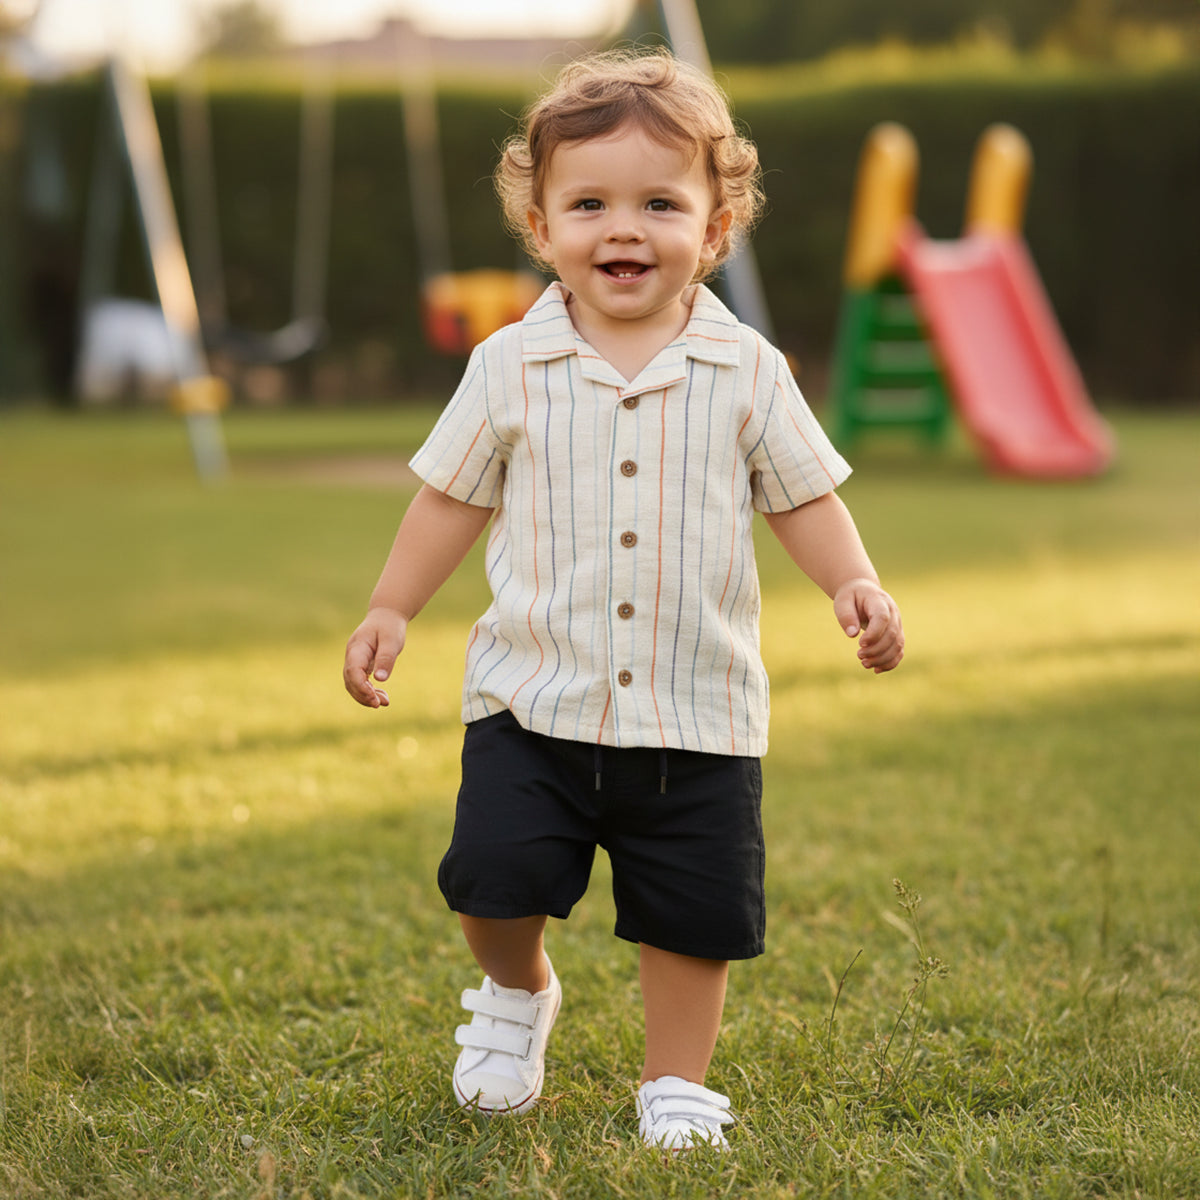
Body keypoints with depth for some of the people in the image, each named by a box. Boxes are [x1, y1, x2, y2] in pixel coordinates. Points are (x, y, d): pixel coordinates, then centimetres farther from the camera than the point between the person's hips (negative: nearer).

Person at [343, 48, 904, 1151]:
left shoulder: (746, 371, -2)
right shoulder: (509, 369, -1)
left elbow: (803, 497, 6)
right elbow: (454, 496, 9)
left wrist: (856, 585, -10)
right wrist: (390, 610, 5)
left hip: (697, 712, 0)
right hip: (536, 698, 0)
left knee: (696, 911, 4)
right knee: (495, 870, -10)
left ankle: (677, 1084, 26)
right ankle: (518, 994, 23)